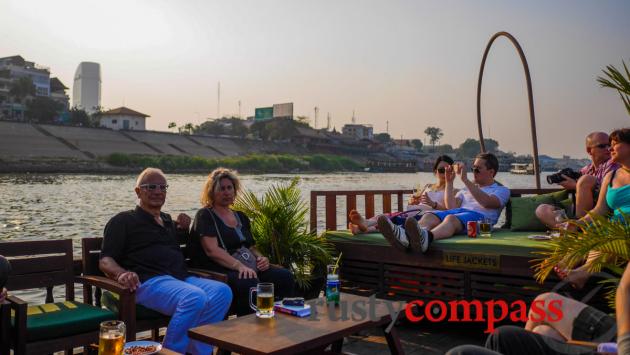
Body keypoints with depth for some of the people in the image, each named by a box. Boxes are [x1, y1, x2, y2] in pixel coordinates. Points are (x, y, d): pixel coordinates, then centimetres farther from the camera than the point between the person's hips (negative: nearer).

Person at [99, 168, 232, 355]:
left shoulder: (169, 221, 28)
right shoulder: (123, 221, 9)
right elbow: (105, 260, 0)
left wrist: (185, 229, 17)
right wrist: (122, 273, -24)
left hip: (182, 279, 6)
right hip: (149, 282, -6)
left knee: (222, 292, -20)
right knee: (195, 297, -33)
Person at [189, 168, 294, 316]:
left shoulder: (241, 217, 24)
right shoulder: (205, 216, 2)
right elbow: (212, 250, -13)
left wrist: (260, 258, 3)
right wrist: (239, 266, -26)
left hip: (247, 267, 7)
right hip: (217, 270, -7)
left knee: (285, 276, -17)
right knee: (249, 284, -37)